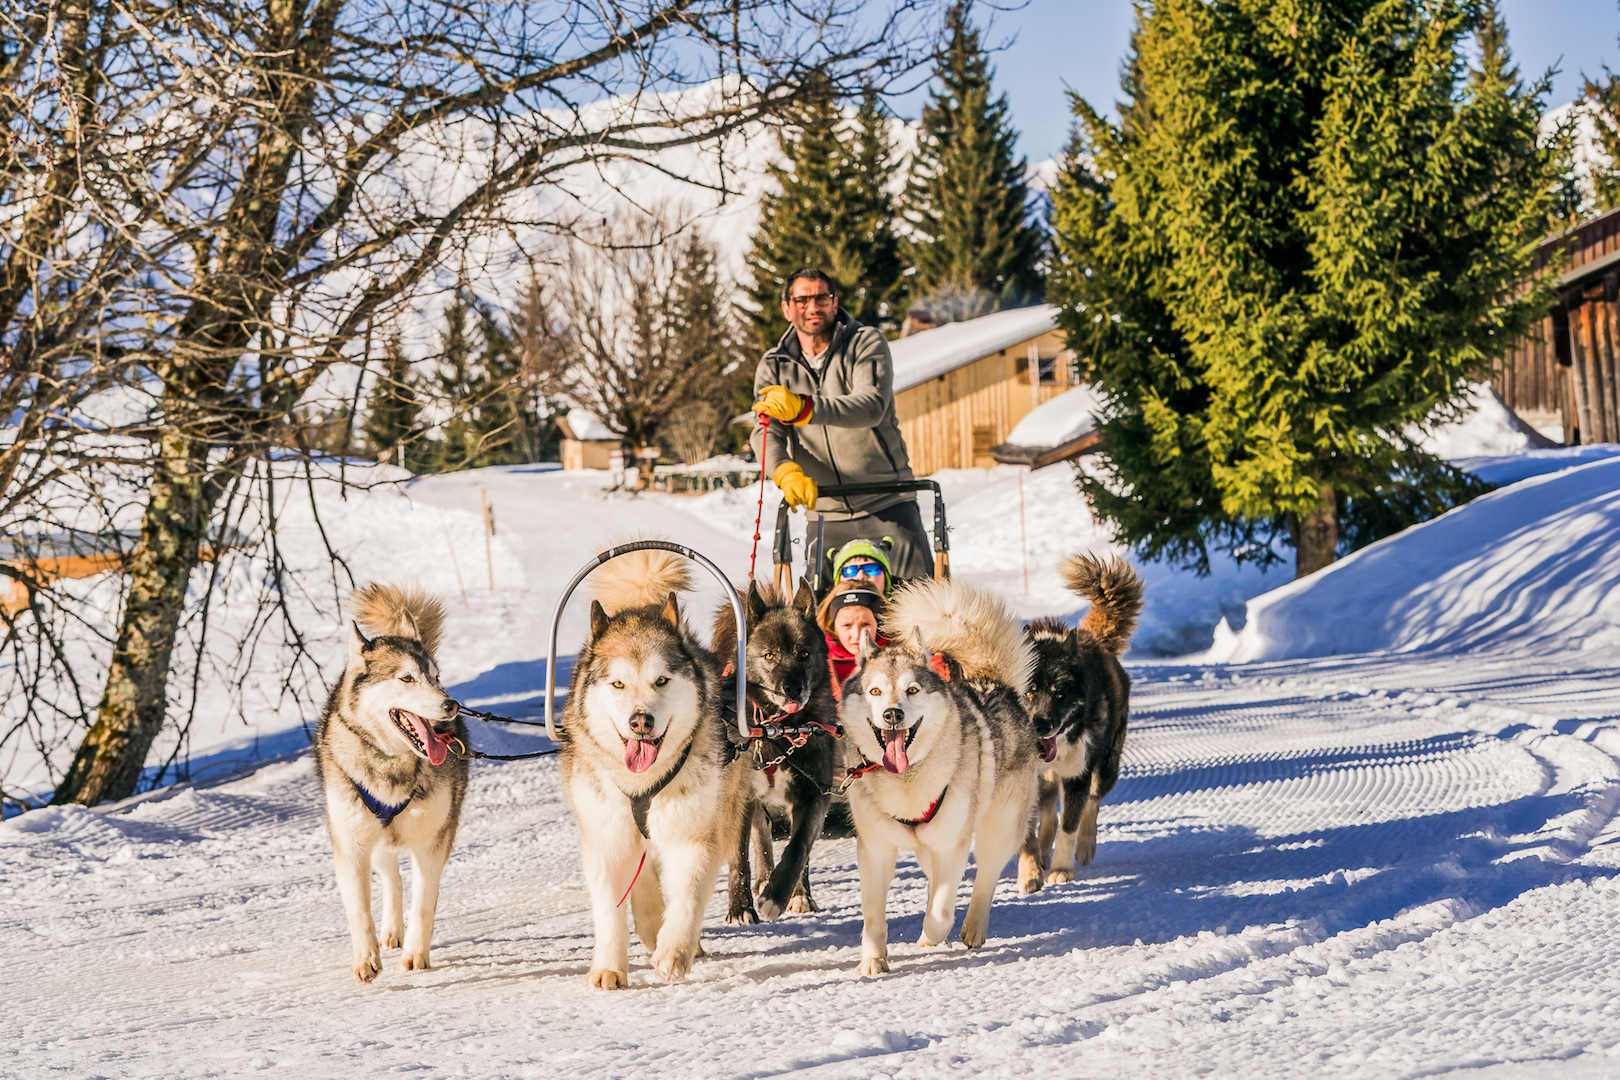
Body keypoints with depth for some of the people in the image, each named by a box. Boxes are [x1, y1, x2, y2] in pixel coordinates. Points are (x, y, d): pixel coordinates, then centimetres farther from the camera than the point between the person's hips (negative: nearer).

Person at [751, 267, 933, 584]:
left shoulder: (867, 342, -1)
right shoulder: (774, 367, 8)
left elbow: (872, 406, -20)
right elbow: (766, 433, -7)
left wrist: (804, 408, -36)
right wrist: (787, 472, -30)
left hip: (887, 506, -2)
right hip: (826, 516, 3)